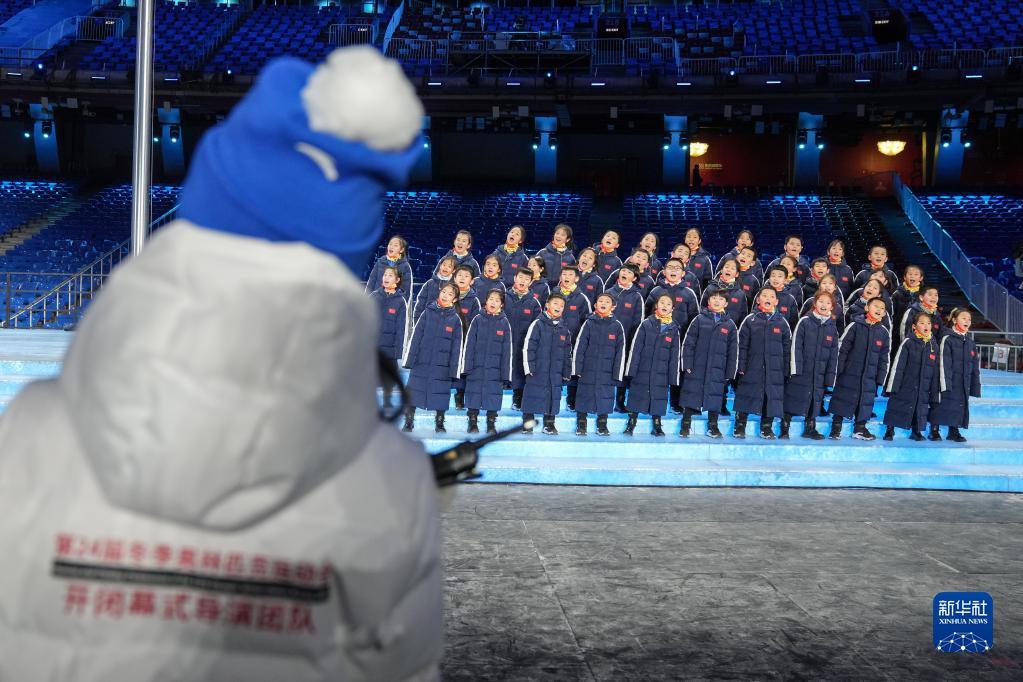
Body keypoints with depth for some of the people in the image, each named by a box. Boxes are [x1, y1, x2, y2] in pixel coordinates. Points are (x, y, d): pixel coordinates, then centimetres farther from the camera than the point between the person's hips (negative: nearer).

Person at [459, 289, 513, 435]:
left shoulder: (504, 323, 3)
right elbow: (469, 344, 1)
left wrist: (505, 372, -2)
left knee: (493, 397, 3)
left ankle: (491, 425, 15)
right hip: (476, 368, 0)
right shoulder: (477, 320, 2)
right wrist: (466, 367, -6)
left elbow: (507, 349, 3)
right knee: (474, 396, 4)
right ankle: (473, 424, 16)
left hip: (495, 369, 0)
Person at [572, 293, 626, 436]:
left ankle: (602, 426, 19)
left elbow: (620, 351, 2)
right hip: (587, 371, 0)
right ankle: (581, 425, 19)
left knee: (605, 398, 4)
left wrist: (618, 374, -2)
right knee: (584, 396, 6)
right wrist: (576, 369, -3)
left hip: (607, 373, 0)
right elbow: (579, 347, 1)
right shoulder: (589, 323, 1)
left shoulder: (617, 326, 2)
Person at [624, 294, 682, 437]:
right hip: (642, 371, -1)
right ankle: (631, 424, 18)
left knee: (658, 398, 7)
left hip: (660, 374, 1)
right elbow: (635, 347, -2)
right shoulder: (646, 325, -1)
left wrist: (673, 377, 1)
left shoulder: (674, 329, 4)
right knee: (637, 396, 5)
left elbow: (675, 355, 5)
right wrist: (631, 370, -6)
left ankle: (657, 425, 21)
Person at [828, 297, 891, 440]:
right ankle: (836, 427, 12)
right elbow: (841, 348, -5)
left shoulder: (884, 332, 5)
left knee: (866, 401, 9)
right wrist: (838, 370, -8)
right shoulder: (855, 325, -5)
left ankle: (860, 428, 22)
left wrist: (880, 378, 6)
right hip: (849, 373, -3)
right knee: (843, 398, 2)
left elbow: (884, 358, 10)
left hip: (870, 377, 4)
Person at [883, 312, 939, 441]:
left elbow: (935, 371, 10)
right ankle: (889, 431, 15)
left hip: (923, 390, 4)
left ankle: (916, 432, 27)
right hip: (905, 387, -4)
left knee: (920, 411, 10)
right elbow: (897, 366, -8)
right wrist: (893, 386, -11)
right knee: (896, 409, 2)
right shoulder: (908, 342, -7)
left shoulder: (934, 346, 5)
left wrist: (934, 392, 9)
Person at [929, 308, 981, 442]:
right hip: (949, 381, -6)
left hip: (964, 384, 6)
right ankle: (934, 430, 5)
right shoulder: (948, 339, -6)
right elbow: (944, 362, -12)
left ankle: (954, 431, 18)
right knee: (943, 405, -4)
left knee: (960, 407, 7)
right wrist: (945, 384, -18)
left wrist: (975, 386, 10)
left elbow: (975, 366, 15)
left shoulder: (970, 343, 13)